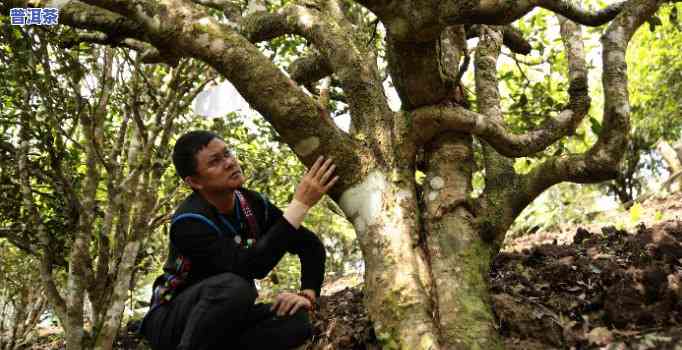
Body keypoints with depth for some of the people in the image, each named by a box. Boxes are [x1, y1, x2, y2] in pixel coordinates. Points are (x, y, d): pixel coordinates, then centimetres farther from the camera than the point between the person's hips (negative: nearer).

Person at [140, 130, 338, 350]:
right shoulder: (189, 222, -25)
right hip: (171, 321, -5)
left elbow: (311, 246, 3)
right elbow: (252, 266, -37)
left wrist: (307, 295, -15)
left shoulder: (253, 204, -6)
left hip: (226, 320, 6)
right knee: (234, 287, -36)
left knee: (295, 320, -22)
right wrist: (301, 203, -36)